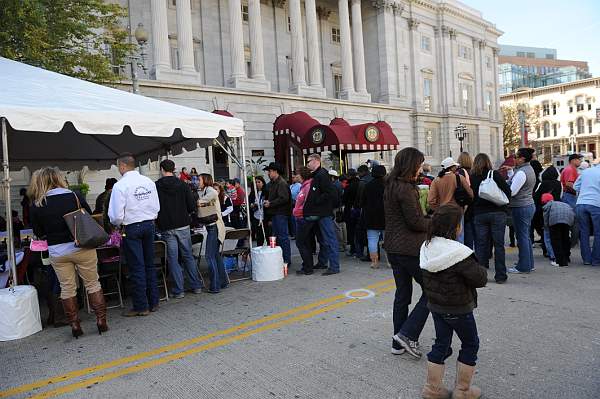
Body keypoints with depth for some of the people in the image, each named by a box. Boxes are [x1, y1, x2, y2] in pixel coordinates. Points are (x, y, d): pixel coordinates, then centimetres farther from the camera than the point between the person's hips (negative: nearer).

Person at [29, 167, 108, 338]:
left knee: (67, 288, 13)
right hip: (82, 247, -1)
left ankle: (75, 325, 19)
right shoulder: (74, 196, -5)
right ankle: (101, 321, 13)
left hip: (57, 252, 1)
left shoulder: (36, 205, -2)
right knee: (92, 284, 10)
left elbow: (39, 234, 6)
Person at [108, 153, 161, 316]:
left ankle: (141, 307, 9)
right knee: (149, 264, 13)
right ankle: (153, 302, 20)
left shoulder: (120, 185, -14)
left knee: (137, 268, 2)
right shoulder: (149, 182, 2)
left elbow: (116, 215, -14)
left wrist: (116, 223, 6)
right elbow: (157, 207, 5)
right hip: (149, 225, 5)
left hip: (131, 229, -5)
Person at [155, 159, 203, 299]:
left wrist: (159, 218, 13)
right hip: (183, 226, 2)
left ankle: (178, 290, 8)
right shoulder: (183, 185, -1)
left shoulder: (156, 187, -6)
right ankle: (196, 286, 17)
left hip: (166, 228, -2)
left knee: (173, 259, 5)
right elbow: (192, 206, -2)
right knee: (188, 256, 13)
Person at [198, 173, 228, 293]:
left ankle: (215, 286, -3)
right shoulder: (202, 192, 18)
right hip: (212, 226, 10)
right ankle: (223, 281, 25)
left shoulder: (209, 189, -8)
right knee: (215, 254, 15)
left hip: (214, 226, -10)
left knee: (210, 255, -7)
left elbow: (214, 193, -28)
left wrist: (201, 201, -17)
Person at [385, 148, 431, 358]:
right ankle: (408, 334, 1)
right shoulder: (405, 188, -17)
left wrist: (428, 221, 10)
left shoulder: (390, 186, 12)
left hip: (393, 247, 9)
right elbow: (416, 221, -17)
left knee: (402, 293, 15)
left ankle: (399, 343, 23)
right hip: (410, 248, -9)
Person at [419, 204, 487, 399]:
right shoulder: (458, 253, -27)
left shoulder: (427, 247, -3)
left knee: (441, 344, 18)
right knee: (470, 344, 15)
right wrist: (481, 270, 0)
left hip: (435, 306, 7)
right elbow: (480, 279, -21)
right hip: (458, 309, -6)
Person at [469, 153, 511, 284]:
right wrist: (503, 205, 12)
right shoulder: (495, 174, -3)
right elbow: (507, 191, -3)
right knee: (499, 244, 4)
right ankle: (500, 276, 7)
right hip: (497, 213, -1)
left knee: (481, 245, 7)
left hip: (479, 215, 1)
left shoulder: (471, 178, 1)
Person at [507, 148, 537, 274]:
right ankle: (529, 264, 24)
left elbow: (512, 191, -20)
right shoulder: (529, 169, 14)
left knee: (522, 237, -3)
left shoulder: (521, 172, -18)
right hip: (529, 205, 10)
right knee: (526, 236, 16)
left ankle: (523, 266, 3)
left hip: (521, 207, -10)